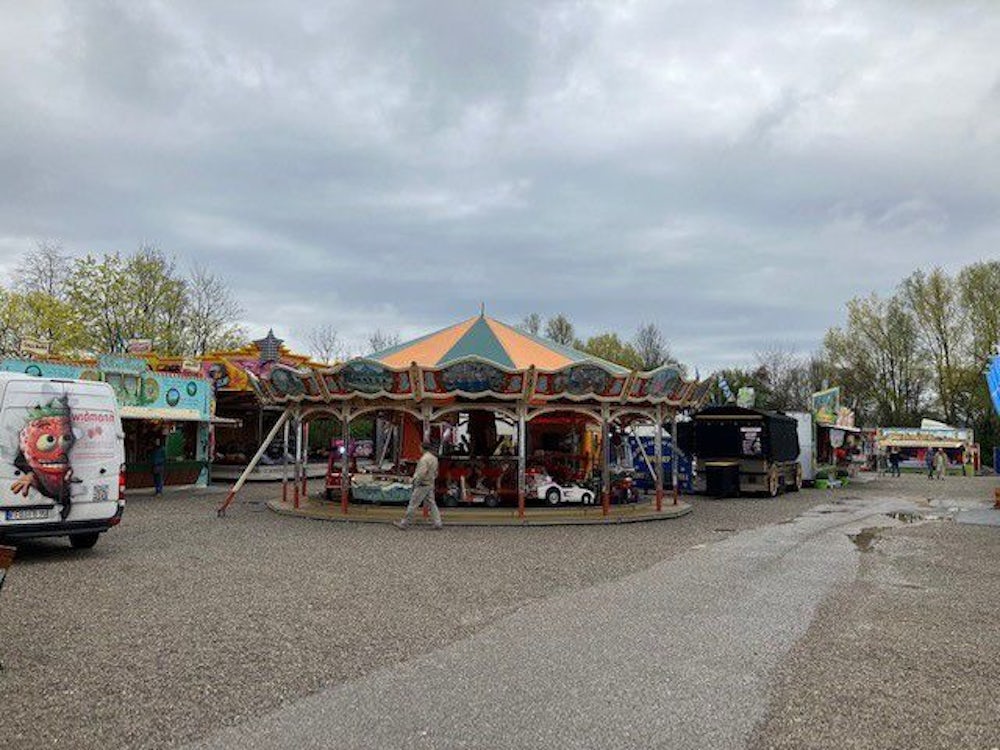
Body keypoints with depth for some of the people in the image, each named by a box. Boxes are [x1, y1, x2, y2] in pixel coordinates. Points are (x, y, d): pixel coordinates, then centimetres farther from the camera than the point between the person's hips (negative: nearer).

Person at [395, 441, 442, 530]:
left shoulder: (424, 458, -17)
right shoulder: (434, 458, 11)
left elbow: (422, 473, -25)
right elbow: (435, 473, 18)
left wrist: (416, 482, -15)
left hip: (422, 485, -9)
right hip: (430, 485, 9)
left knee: (413, 504, -3)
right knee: (431, 504, 9)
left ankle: (404, 523, 2)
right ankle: (437, 523, 5)